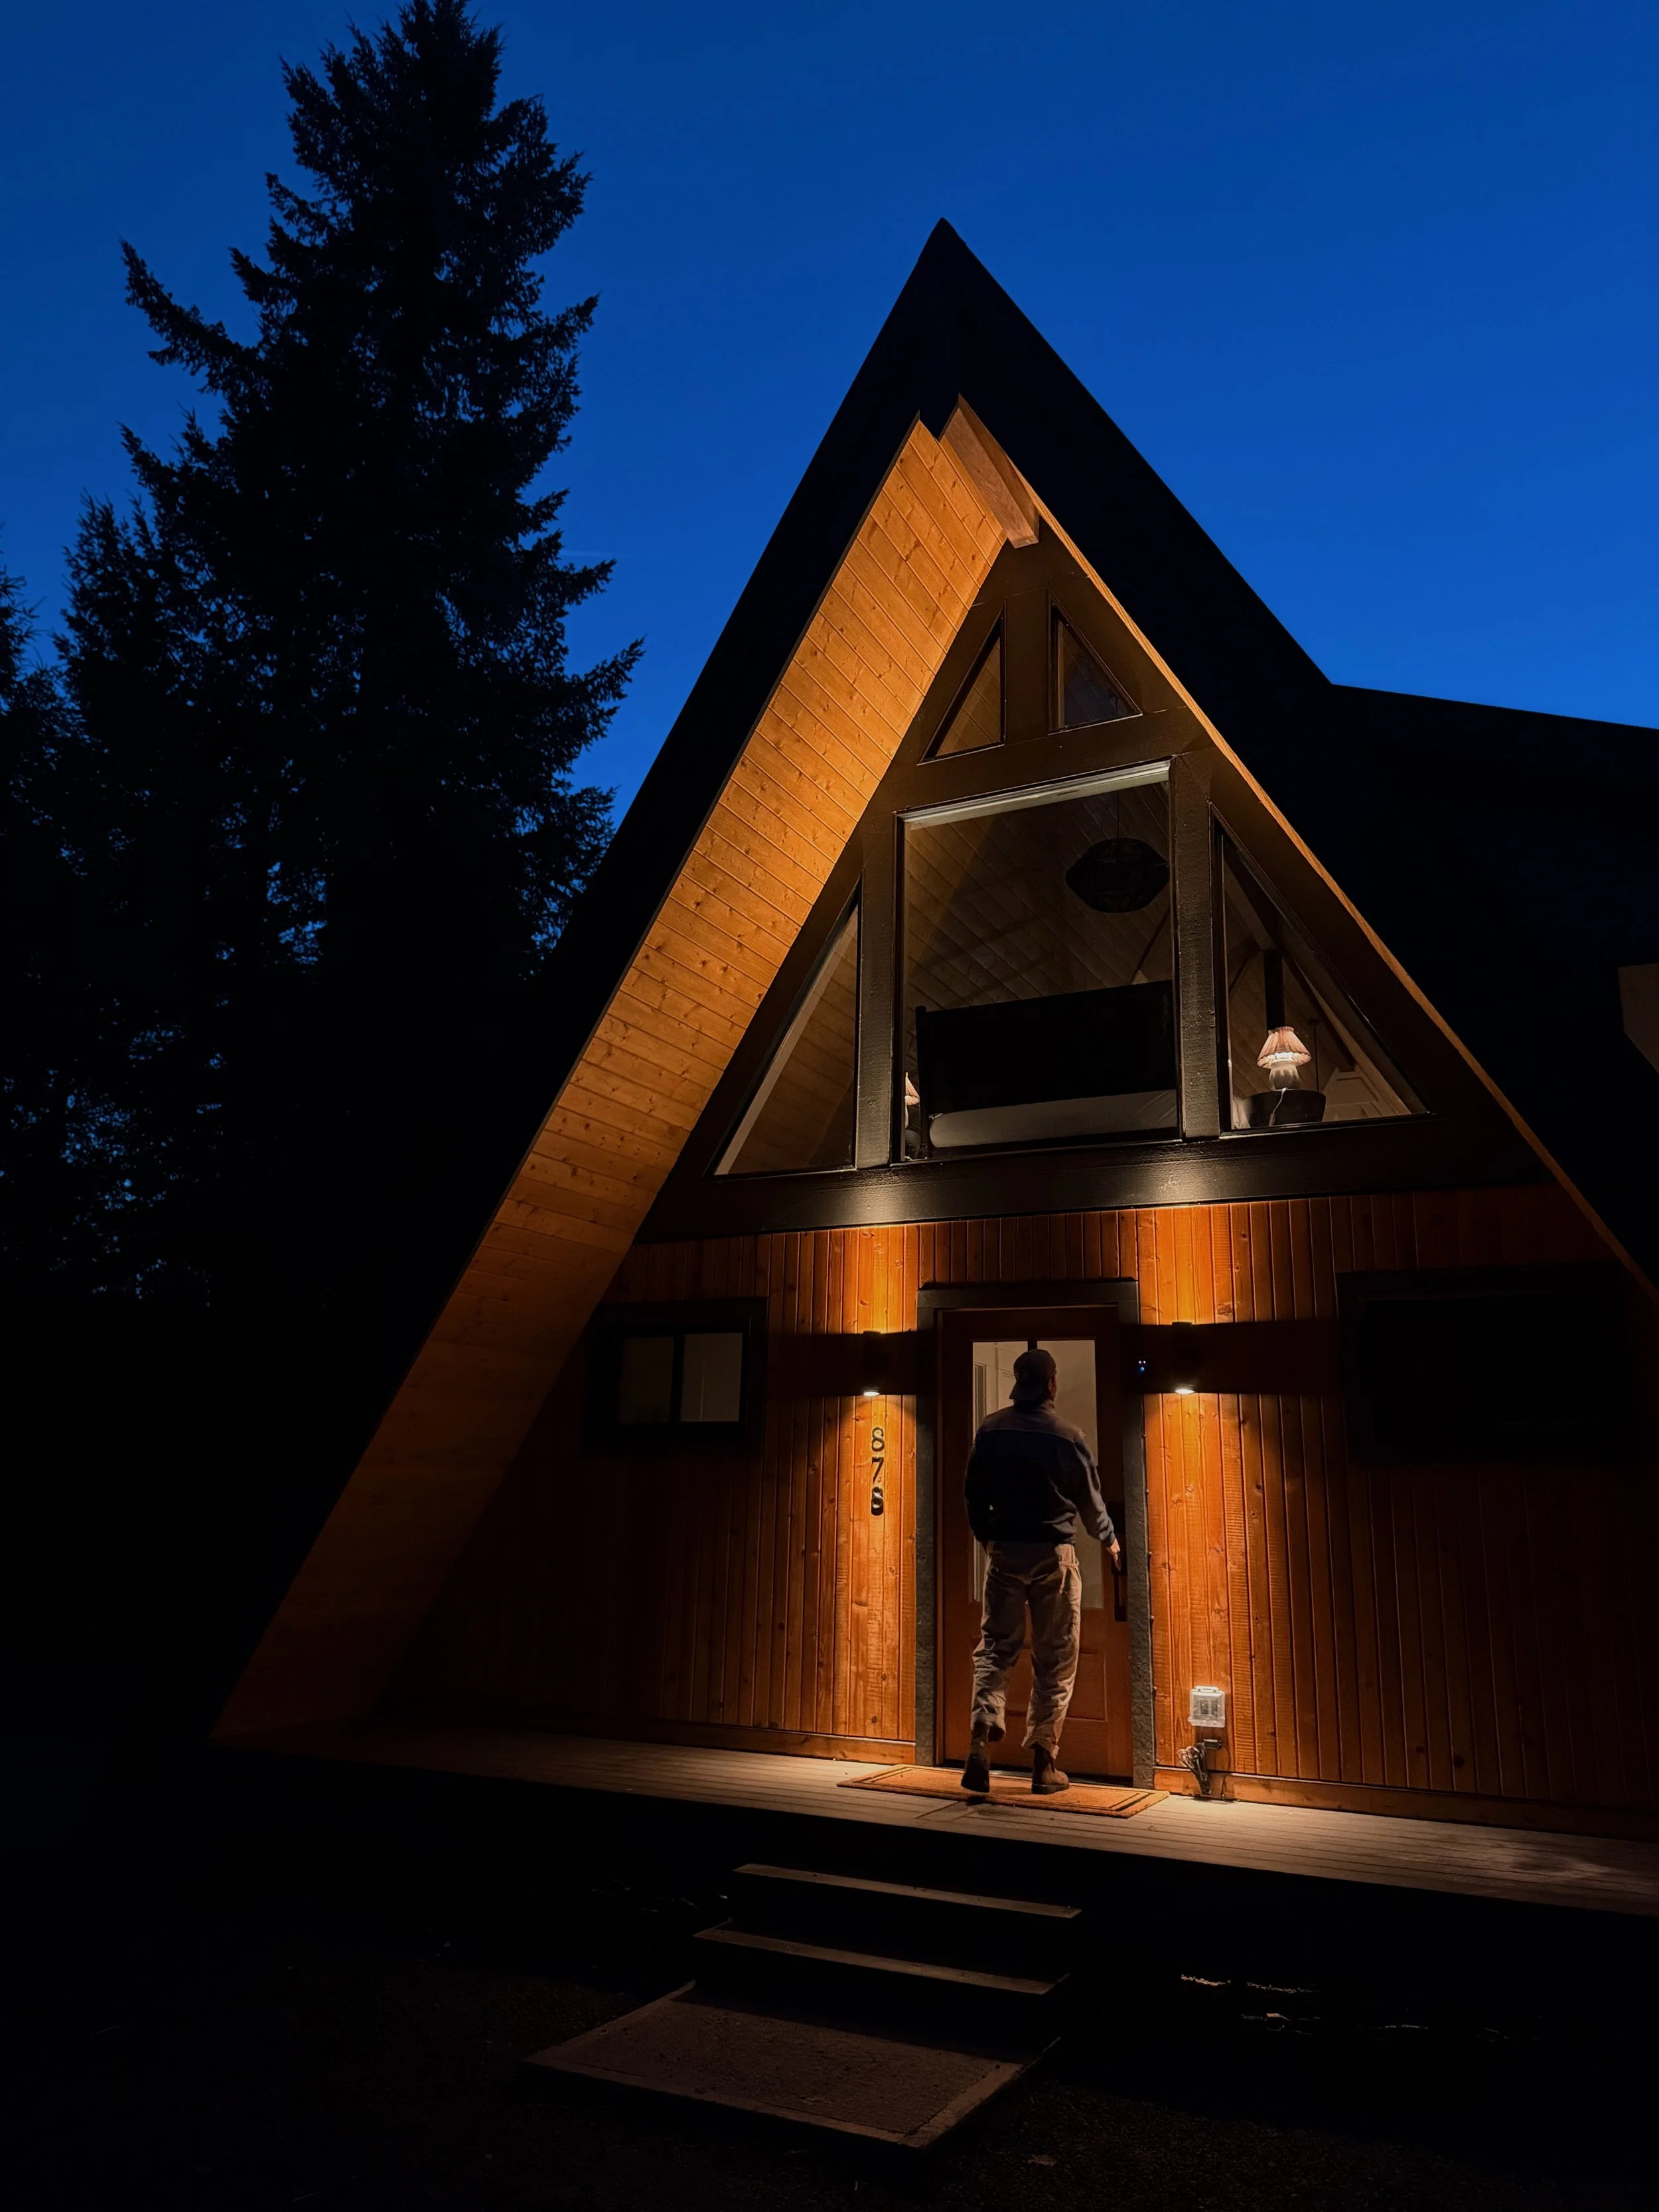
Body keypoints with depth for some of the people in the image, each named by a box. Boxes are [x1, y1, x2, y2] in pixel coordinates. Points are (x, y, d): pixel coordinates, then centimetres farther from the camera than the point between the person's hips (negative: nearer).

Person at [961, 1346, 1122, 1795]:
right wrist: (1111, 1541, 22)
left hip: (1004, 1551, 2)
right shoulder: (1068, 1436, -9)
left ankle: (980, 1738, -11)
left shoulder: (991, 1429, -1)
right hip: (1054, 1554, -2)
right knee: (1055, 1658, 7)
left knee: (995, 1648, 8)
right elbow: (1091, 1500, 2)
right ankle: (1044, 1763, 8)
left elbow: (974, 1492, 6)